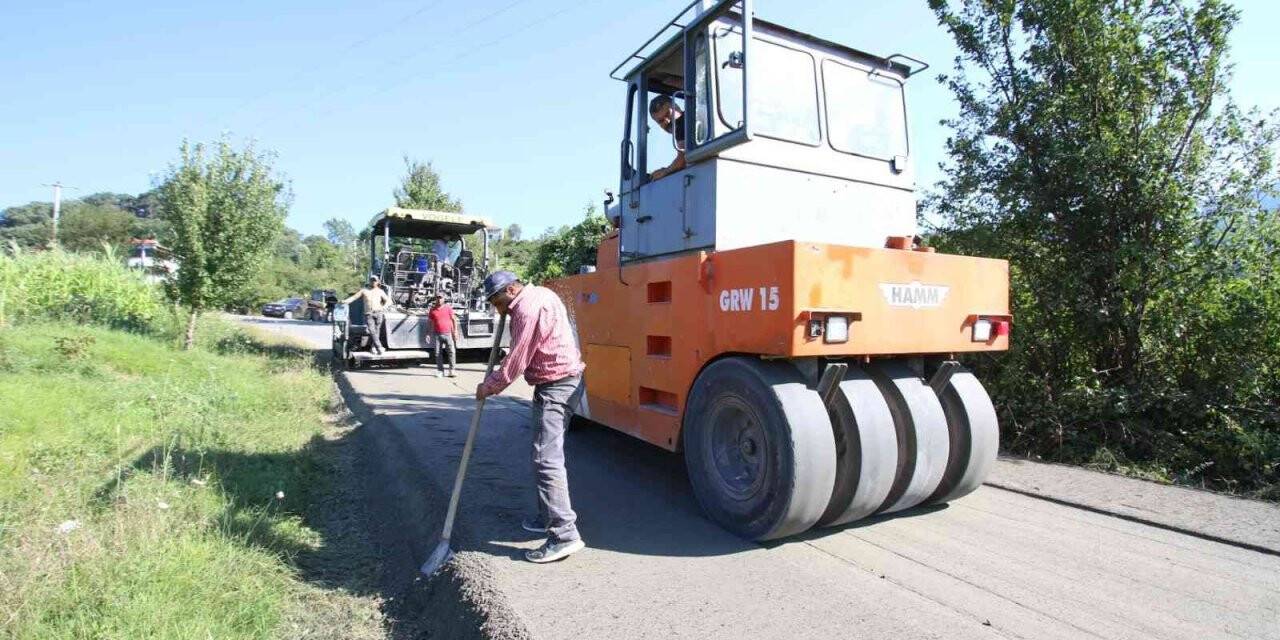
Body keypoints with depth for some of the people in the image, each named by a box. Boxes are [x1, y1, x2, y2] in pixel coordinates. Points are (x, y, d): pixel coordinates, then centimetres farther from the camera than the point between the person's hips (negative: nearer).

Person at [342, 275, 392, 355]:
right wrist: (345, 301, -7)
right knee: (372, 331, -15)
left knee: (377, 331, -3)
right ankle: (379, 348, -21)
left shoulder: (380, 291, 15)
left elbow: (388, 301, 11)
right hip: (369, 314, 0)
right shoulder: (364, 290, 16)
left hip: (378, 313, 1)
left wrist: (384, 307, -8)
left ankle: (374, 348, 9)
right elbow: (354, 297, 9)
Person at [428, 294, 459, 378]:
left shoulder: (448, 308, 4)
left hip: (448, 333, -1)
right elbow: (430, 323, 12)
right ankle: (440, 371, 12)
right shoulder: (432, 310, 8)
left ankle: (451, 370, 1)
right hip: (438, 334, 2)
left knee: (452, 351, -6)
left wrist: (455, 331, -2)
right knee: (438, 353, 3)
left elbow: (454, 319, 6)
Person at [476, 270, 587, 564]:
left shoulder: (529, 308, -17)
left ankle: (564, 534, -14)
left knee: (546, 458, -14)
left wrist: (490, 385, -3)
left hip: (556, 386, -11)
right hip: (557, 382, 11)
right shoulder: (537, 295, 15)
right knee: (547, 453, 18)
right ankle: (549, 517, 29)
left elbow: (517, 359, -15)